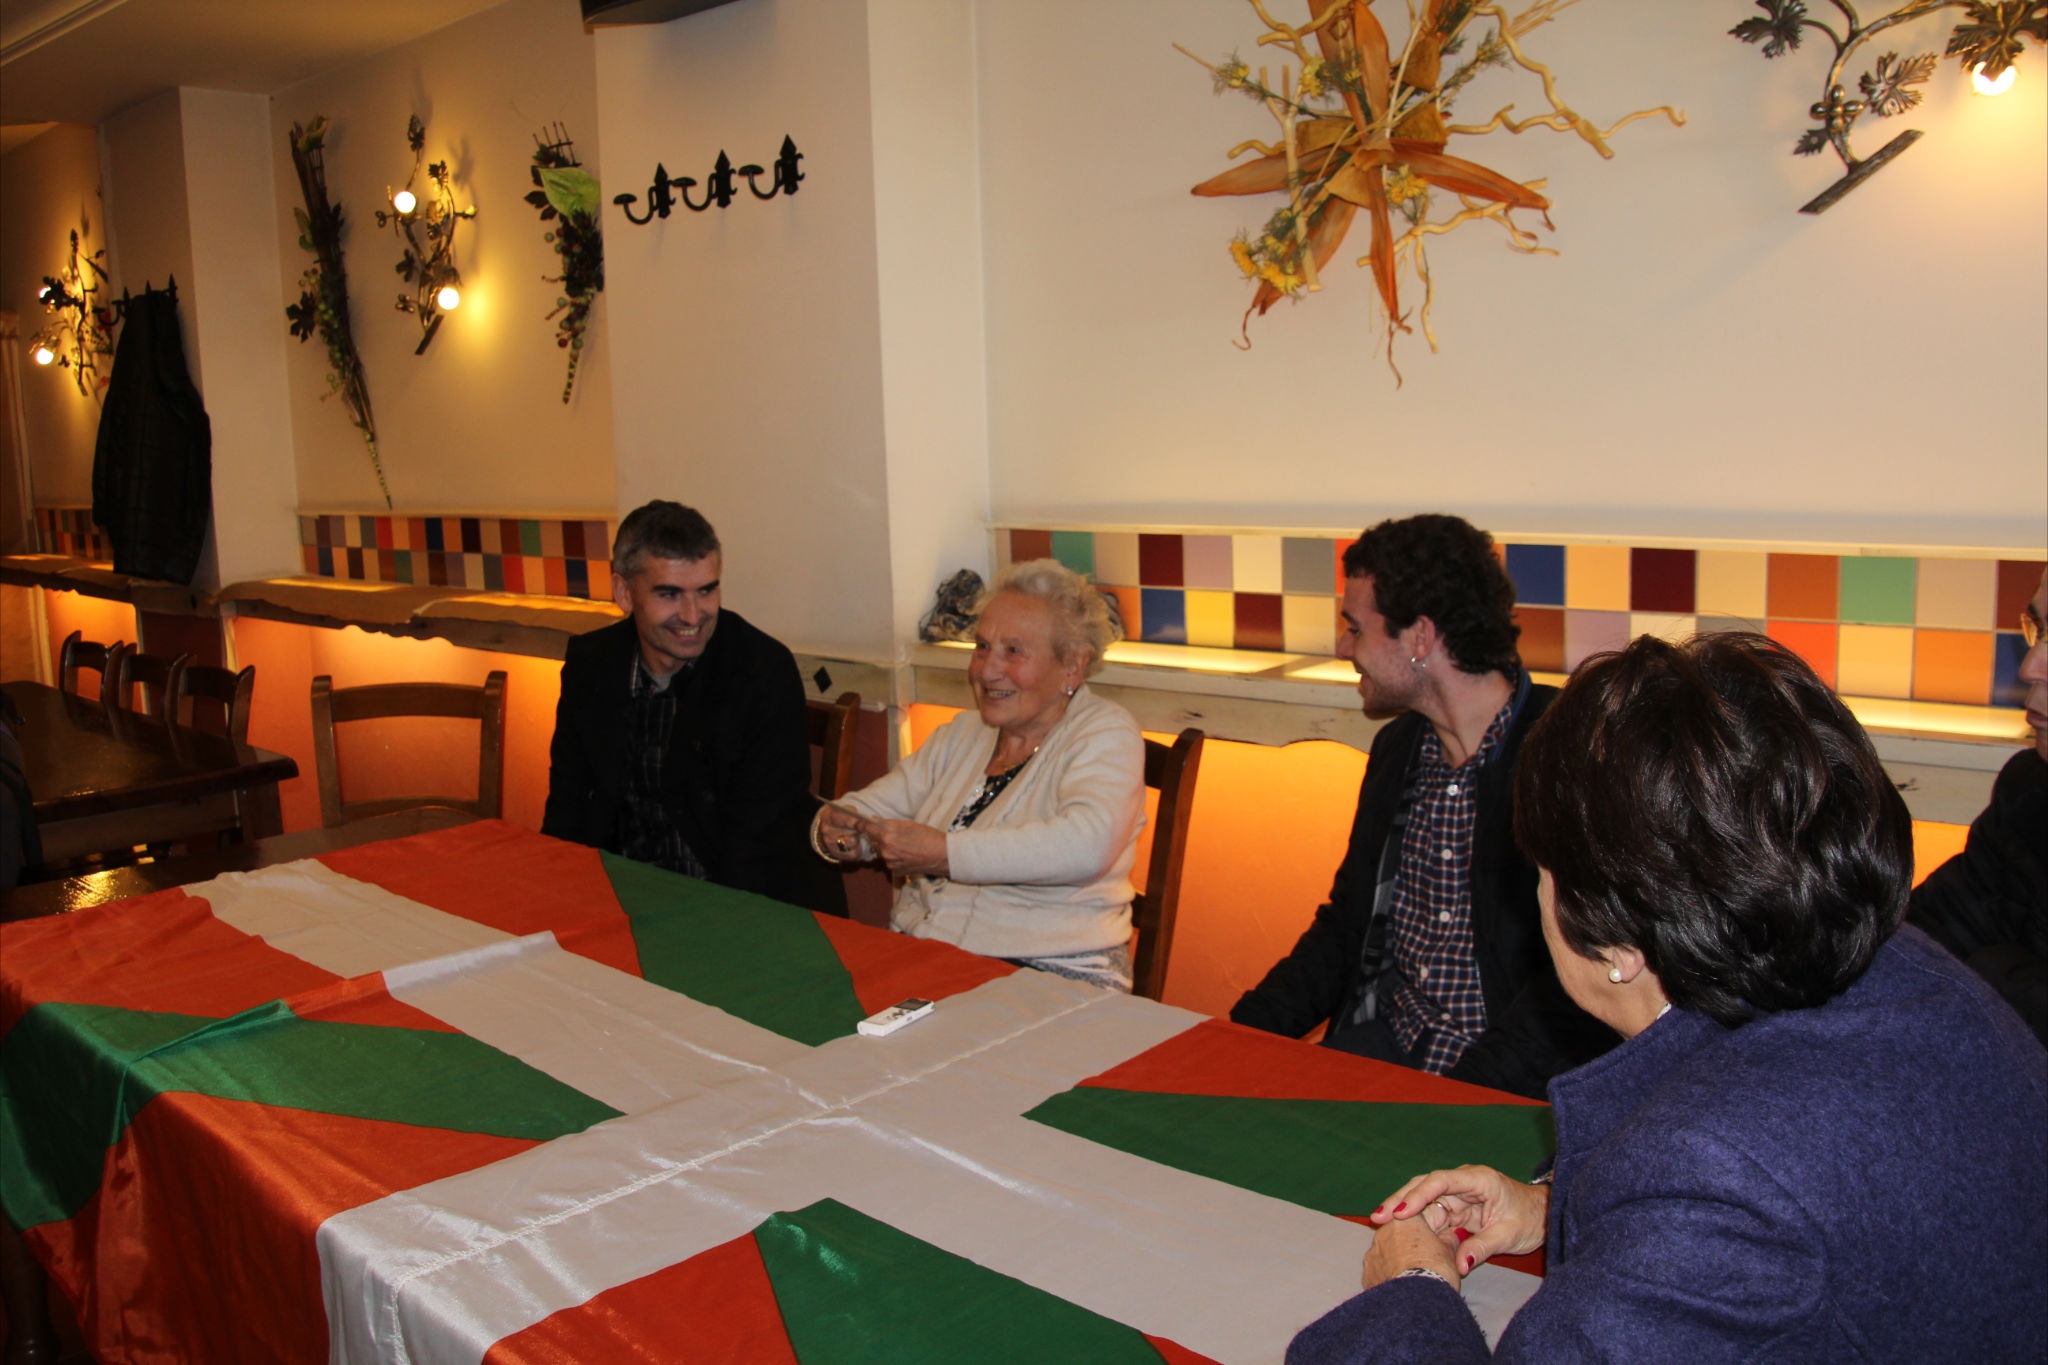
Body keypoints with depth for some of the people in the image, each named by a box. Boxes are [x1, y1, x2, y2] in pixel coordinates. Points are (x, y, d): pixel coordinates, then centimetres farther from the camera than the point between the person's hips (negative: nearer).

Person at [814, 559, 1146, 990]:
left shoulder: (1106, 733, -5)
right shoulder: (962, 733, 17)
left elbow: (1084, 847, -24)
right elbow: (871, 808, 16)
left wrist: (945, 853, -25)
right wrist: (833, 829, -8)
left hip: (1046, 974, -7)